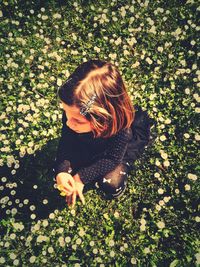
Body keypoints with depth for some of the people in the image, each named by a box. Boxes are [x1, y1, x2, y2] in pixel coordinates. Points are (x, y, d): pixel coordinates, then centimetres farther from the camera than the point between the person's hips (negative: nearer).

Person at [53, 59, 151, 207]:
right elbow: (66, 142, -20)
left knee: (111, 184, -18)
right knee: (61, 169, -4)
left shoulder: (121, 127, -44)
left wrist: (81, 177, -31)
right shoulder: (73, 112, -36)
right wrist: (61, 171, -36)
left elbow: (112, 159, -28)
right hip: (88, 144, 3)